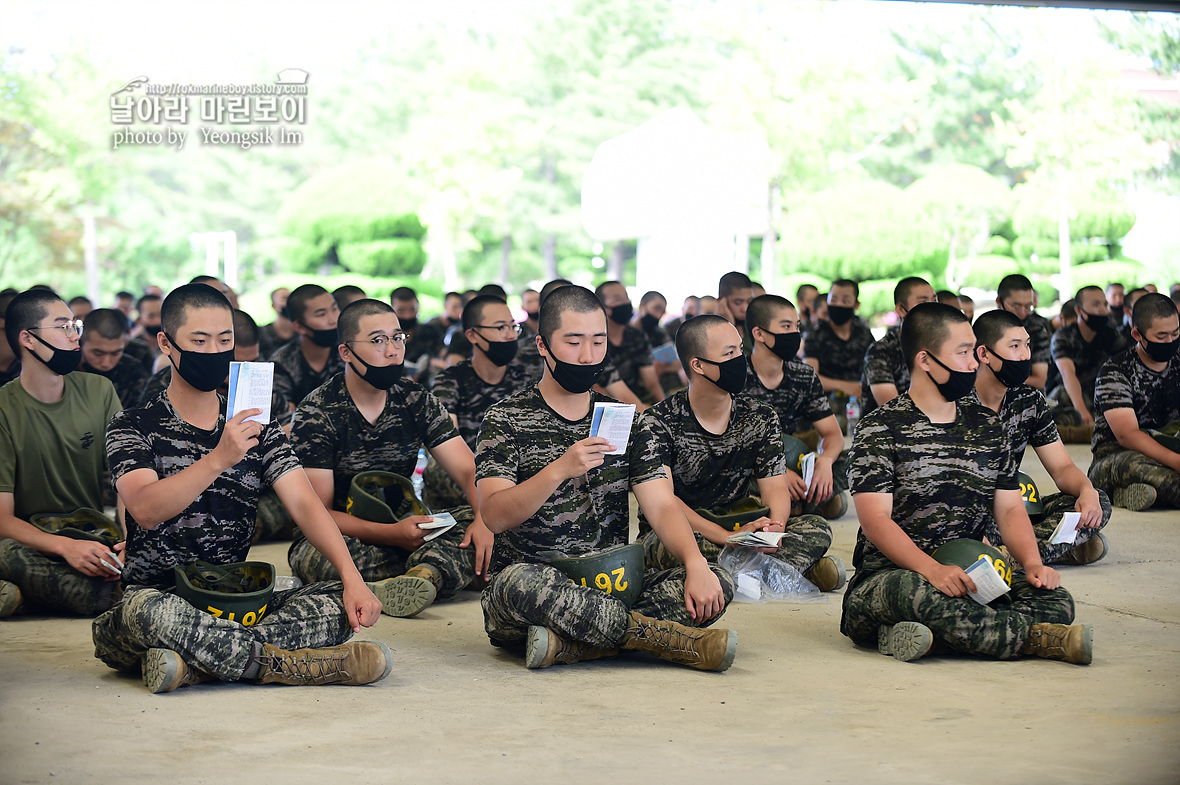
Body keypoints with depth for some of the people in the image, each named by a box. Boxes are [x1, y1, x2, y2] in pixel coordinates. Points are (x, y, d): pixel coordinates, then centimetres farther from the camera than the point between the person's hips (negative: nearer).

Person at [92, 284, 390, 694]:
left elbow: (304, 503, 0)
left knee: (344, 603, -20)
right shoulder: (134, 427, 1)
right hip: (157, 595, -4)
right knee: (143, 610, -39)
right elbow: (145, 510, -18)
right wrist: (218, 459, -32)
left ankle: (195, 664, -32)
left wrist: (352, 578, -16)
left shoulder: (257, 429, 12)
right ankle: (295, 664, -29)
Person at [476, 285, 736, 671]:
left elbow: (662, 506, 3)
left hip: (610, 591, 4)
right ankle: (674, 639, -28)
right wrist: (560, 469, -29)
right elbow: (495, 516, -14)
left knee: (717, 583, -18)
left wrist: (695, 564, -16)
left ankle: (566, 645, -30)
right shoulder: (506, 419, 1)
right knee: (520, 581, -39)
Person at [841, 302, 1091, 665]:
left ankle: (917, 636, -31)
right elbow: (876, 519, -13)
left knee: (1055, 601, -20)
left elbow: (1010, 508, 14)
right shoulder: (880, 428, -2)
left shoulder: (986, 426, 17)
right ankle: (1038, 639, -26)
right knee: (918, 593, -40)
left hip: (970, 578, 5)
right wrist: (933, 570, -29)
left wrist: (1033, 563, -7)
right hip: (888, 576, -5)